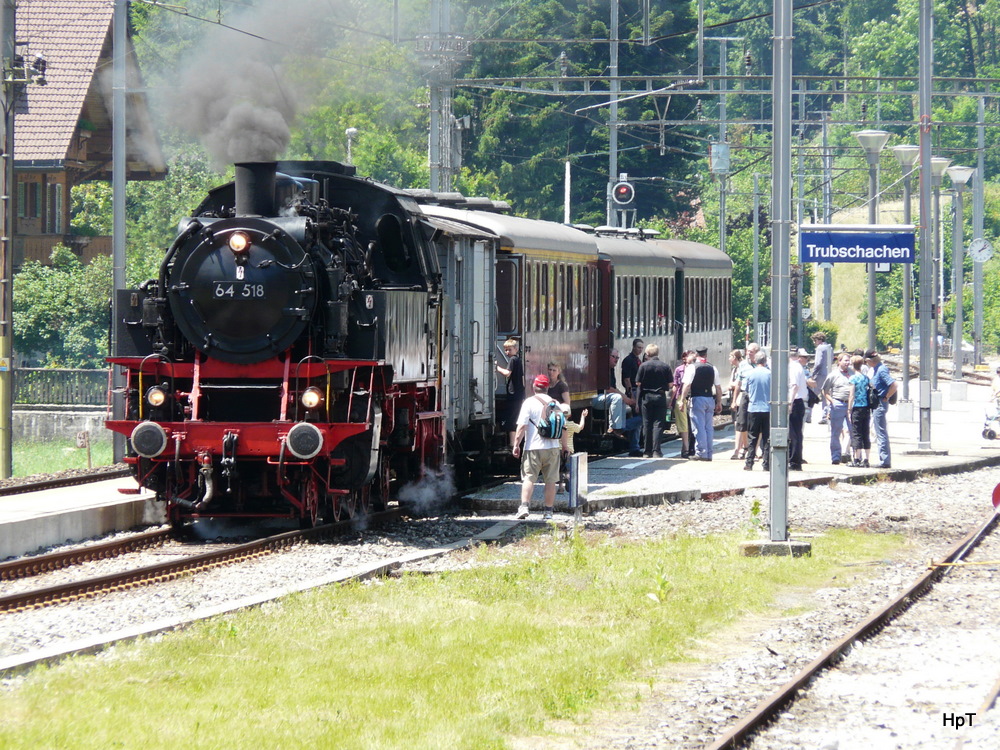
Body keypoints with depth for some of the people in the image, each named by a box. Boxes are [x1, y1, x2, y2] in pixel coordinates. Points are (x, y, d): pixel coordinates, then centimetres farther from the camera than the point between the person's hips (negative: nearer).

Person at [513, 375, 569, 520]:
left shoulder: (529, 402, -5)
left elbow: (522, 426, -11)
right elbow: (564, 427, 10)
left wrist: (516, 444, -6)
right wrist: (565, 444, 23)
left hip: (533, 448, -3)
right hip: (552, 448, 3)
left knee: (528, 478, -2)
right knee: (550, 480, 8)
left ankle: (524, 506, -17)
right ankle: (549, 511, 9)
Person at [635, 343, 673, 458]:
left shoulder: (644, 366, -5)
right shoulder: (665, 366, -3)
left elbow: (638, 383, -4)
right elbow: (671, 384, -1)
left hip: (646, 397, 0)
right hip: (660, 397, 0)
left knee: (647, 424, 7)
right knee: (658, 424, 1)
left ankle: (648, 451, 9)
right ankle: (656, 451, -7)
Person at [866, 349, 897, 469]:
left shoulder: (881, 370, -17)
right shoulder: (875, 369, 12)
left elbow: (893, 386, -25)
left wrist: (885, 398, -15)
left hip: (880, 404, -10)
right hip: (876, 404, 10)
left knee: (881, 433, -7)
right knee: (880, 433, 13)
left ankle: (885, 461, -6)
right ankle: (885, 460, 16)